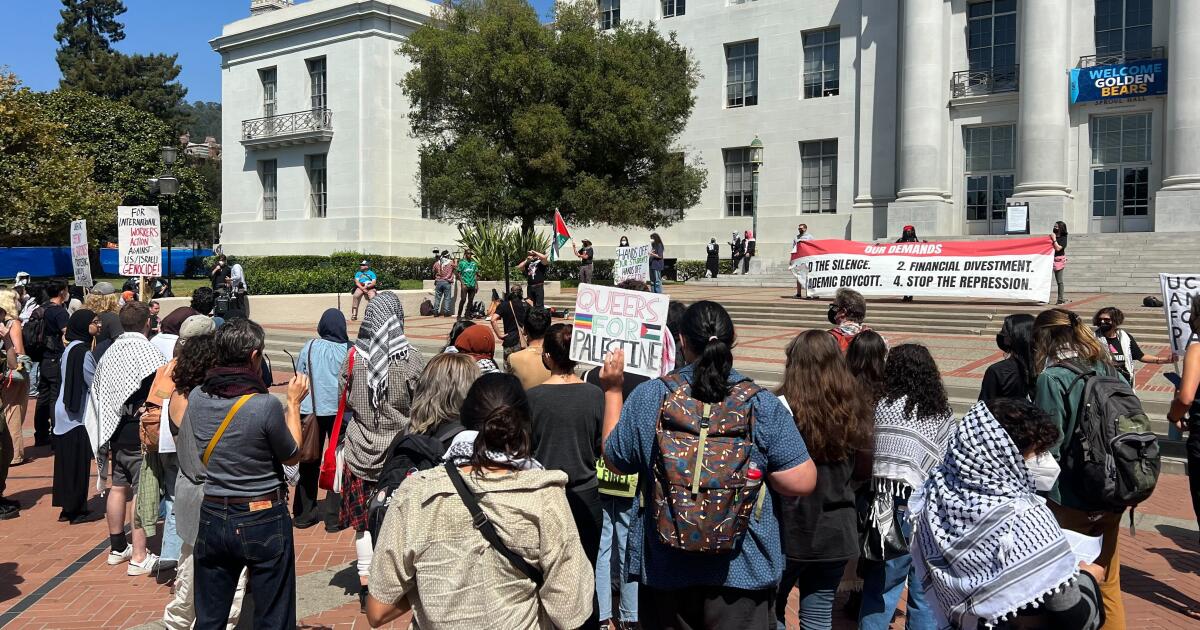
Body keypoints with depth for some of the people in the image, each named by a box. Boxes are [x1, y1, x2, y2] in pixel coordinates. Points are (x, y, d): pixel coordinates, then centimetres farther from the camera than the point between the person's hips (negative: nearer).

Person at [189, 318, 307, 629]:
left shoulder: (196, 398, -5)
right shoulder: (266, 405, -21)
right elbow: (292, 455, -5)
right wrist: (294, 403, 5)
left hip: (212, 518, 5)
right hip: (263, 520, -5)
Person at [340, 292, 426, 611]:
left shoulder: (354, 356, -6)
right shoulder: (411, 358, -12)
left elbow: (346, 401, 5)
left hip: (361, 450, 2)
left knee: (364, 520, 11)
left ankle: (365, 582, 17)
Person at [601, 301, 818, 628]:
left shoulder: (648, 397, -10)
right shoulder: (763, 404, -13)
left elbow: (615, 462, 5)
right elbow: (803, 482, -13)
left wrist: (612, 390, 12)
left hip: (665, 572, 1)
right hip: (743, 573, -1)